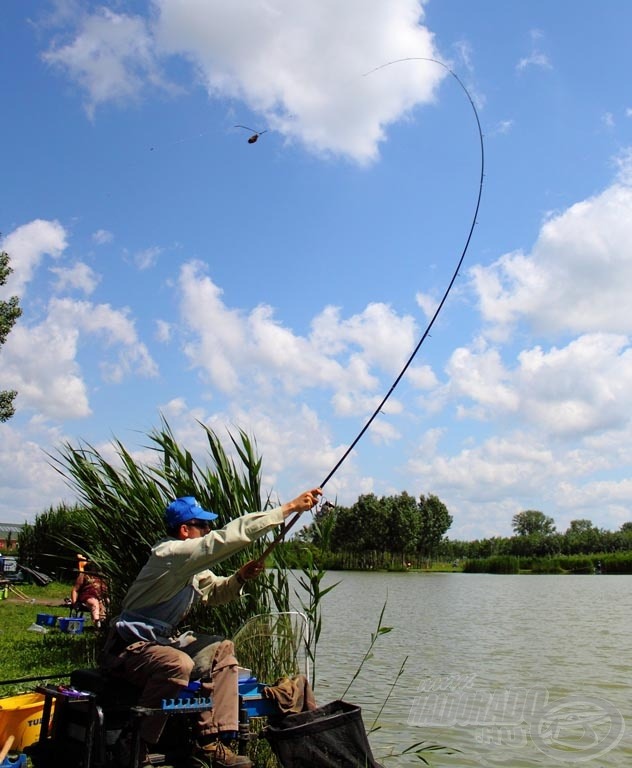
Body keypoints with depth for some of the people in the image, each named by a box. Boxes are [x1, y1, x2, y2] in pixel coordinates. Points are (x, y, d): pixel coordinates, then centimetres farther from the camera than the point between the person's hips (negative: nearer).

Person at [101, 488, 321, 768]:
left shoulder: (191, 564, 7)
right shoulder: (172, 553, -23)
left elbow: (214, 592, 21)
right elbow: (229, 536, -31)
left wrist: (240, 577, -2)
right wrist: (289, 508, -30)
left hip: (161, 639, 10)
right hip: (129, 647, -10)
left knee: (222, 649, 6)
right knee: (179, 664, -35)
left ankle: (211, 742, 2)